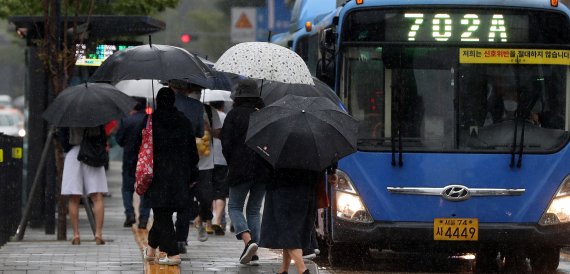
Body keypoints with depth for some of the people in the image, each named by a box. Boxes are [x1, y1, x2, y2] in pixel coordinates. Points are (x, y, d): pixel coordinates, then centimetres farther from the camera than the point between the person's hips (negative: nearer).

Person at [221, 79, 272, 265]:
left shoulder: (234, 115, -5)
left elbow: (226, 144, -6)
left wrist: (231, 164, 9)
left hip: (240, 169, -4)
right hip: (263, 171, 4)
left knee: (234, 207, 8)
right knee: (254, 209, 13)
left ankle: (248, 241, -17)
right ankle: (254, 254, 6)